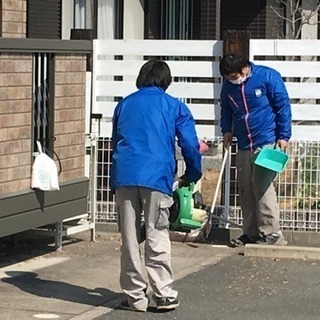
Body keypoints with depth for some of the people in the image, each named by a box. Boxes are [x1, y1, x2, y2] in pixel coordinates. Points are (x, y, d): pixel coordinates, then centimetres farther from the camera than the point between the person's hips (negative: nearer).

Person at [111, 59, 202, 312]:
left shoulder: (125, 104, 22)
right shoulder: (174, 107, 12)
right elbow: (190, 146, 8)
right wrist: (192, 176, 23)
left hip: (124, 175, 2)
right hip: (156, 177, -2)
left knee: (129, 238, 6)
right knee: (157, 236, 2)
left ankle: (135, 296, 9)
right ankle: (164, 295, 2)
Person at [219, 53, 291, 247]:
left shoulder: (268, 77, -9)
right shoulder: (228, 86, 6)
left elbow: (283, 106, -6)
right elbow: (226, 111, 23)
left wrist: (283, 136, -9)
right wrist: (227, 130, 7)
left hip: (267, 143, -6)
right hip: (244, 147, 6)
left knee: (263, 188, -13)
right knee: (246, 191, 8)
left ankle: (272, 234, -9)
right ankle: (251, 233, 17)